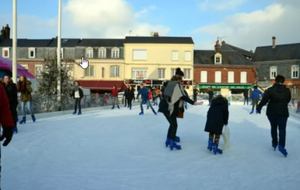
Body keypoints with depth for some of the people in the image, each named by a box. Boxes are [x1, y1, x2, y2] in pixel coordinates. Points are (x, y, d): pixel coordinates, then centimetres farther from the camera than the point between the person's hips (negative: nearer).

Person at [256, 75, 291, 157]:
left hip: (272, 112, 0)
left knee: (273, 127, 16)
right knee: (282, 129, -1)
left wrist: (259, 107, -11)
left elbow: (264, 99, -16)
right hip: (283, 112, 0)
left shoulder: (271, 89, -8)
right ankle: (281, 145, -18)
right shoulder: (287, 90, 0)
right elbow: (288, 100, 12)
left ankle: (274, 143, 24)